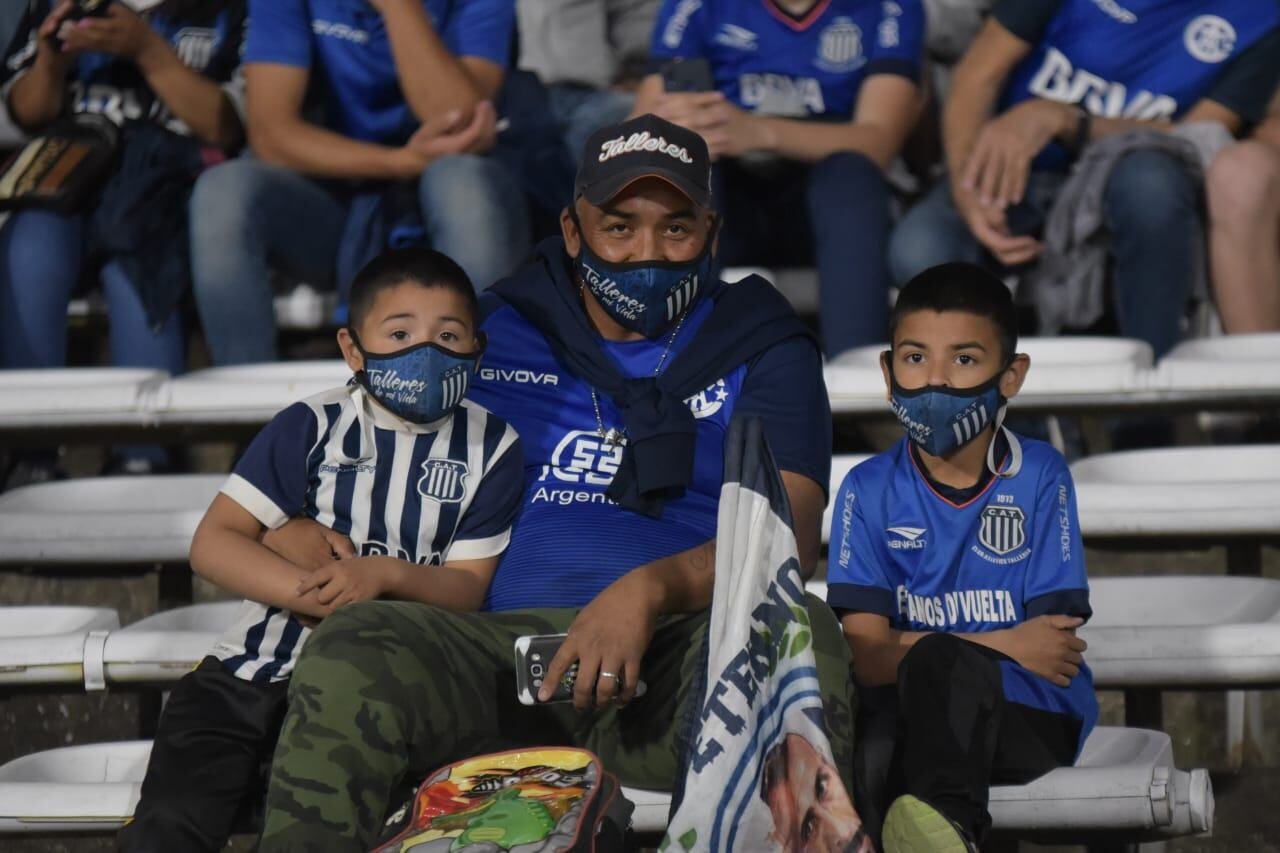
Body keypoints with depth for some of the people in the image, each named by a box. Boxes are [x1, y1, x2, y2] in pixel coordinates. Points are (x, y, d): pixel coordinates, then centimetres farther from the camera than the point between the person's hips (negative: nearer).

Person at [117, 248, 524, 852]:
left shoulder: (492, 449, 5)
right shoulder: (312, 428, 2)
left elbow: (467, 586, 3)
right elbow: (213, 542, -3)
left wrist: (385, 576, -19)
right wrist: (314, 591, -18)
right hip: (257, 666, 1)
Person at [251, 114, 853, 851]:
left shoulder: (761, 349, 16)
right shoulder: (496, 332, 22)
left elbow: (789, 535, 1)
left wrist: (652, 589, -20)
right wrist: (313, 539, 4)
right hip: (507, 644, 2)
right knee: (352, 644, -30)